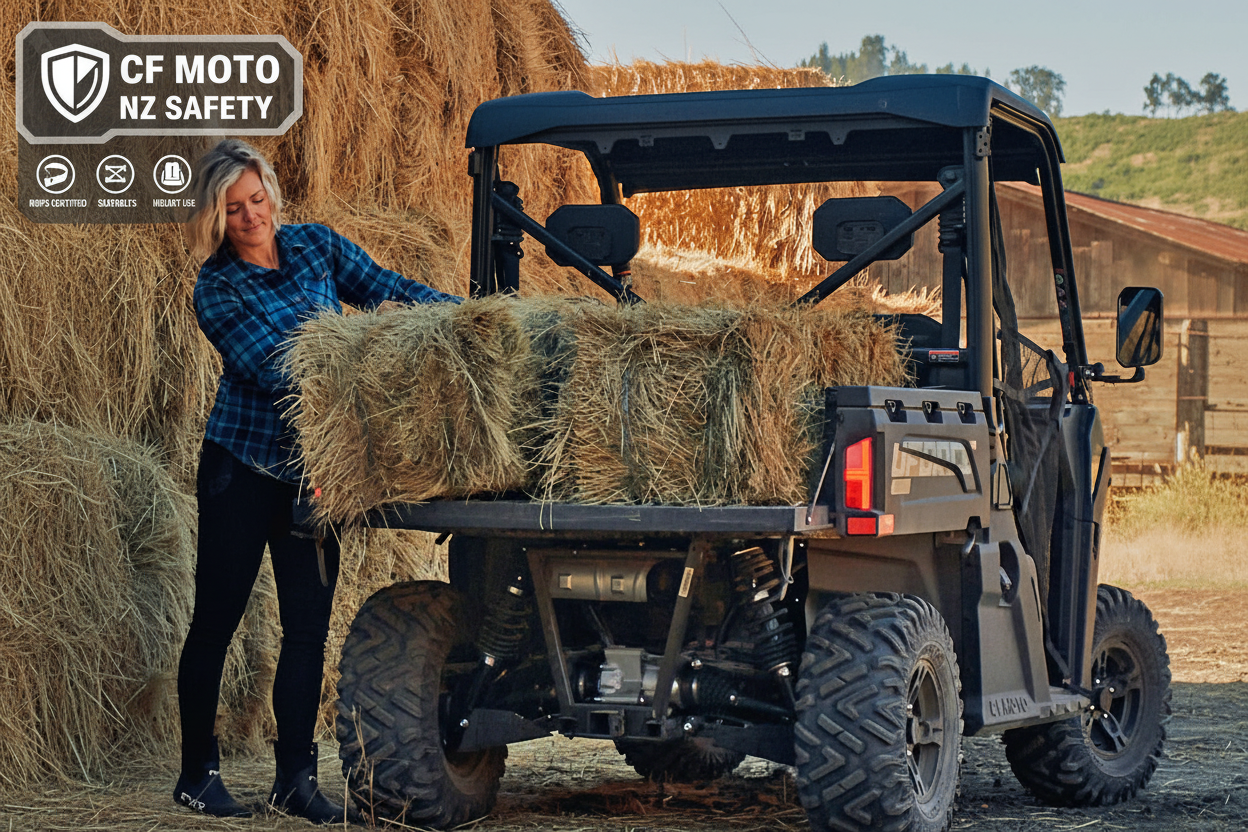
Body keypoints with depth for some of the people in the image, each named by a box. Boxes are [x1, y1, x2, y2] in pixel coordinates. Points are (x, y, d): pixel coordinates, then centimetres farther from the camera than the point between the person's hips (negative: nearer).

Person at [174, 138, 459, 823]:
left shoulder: (315, 246, 6)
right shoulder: (217, 291, -8)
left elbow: (385, 289, 8)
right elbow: (270, 370, -19)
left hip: (312, 467, 4)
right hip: (243, 464, -4)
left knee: (310, 621, 1)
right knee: (217, 616, 1)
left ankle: (295, 777, 8)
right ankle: (198, 772, 12)